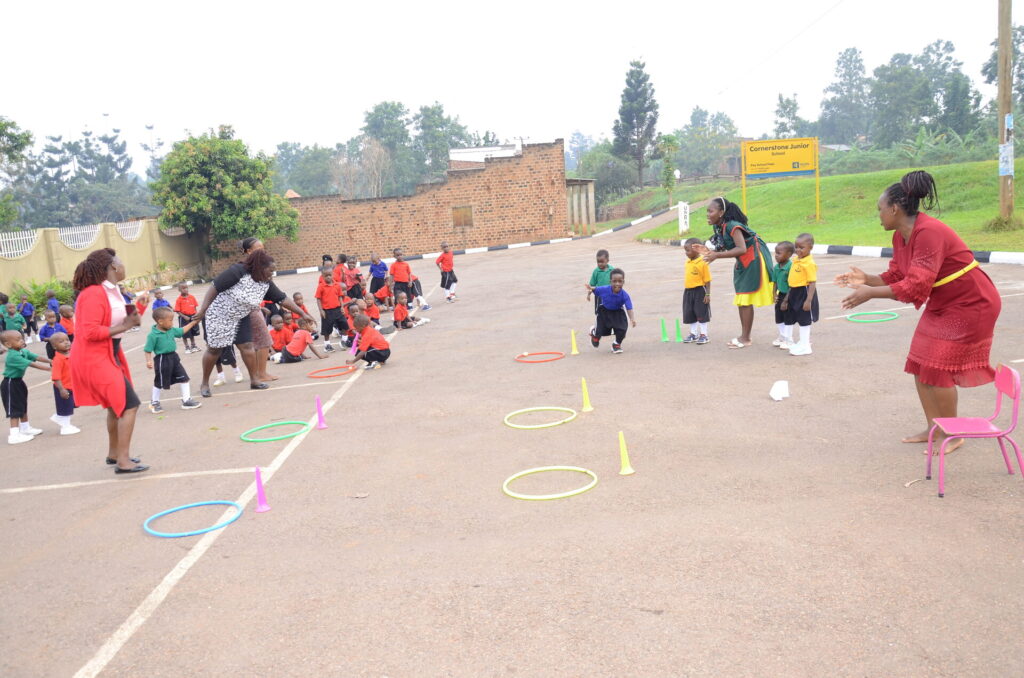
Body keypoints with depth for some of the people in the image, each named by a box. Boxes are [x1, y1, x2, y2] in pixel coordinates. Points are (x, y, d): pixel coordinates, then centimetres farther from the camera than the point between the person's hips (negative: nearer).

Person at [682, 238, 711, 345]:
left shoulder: (703, 263, -14)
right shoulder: (687, 262, 7)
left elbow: (707, 280, -12)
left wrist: (708, 294, -13)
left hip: (699, 291, -7)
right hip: (688, 291, 7)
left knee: (701, 313, 1)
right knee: (690, 314, 13)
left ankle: (703, 334, 12)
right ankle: (693, 334, 26)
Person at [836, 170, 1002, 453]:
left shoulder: (929, 232, -28)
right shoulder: (900, 237, 1)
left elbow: (915, 286, -33)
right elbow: (895, 278, 5)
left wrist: (870, 293, -32)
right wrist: (866, 279, -9)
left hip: (971, 305, -9)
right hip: (941, 306, 9)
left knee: (936, 369, -7)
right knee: (920, 366, 9)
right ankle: (933, 428, 21)